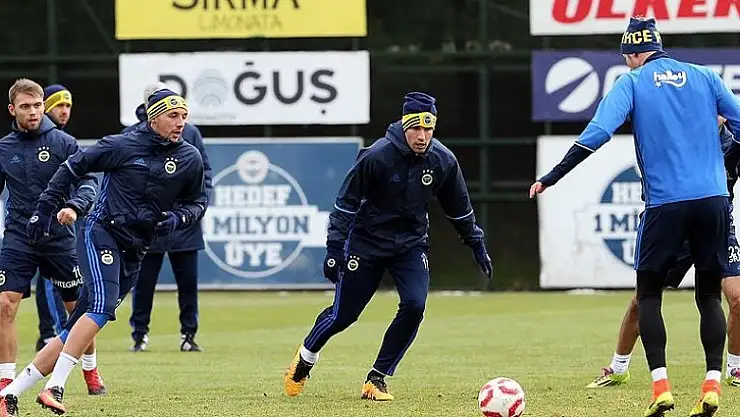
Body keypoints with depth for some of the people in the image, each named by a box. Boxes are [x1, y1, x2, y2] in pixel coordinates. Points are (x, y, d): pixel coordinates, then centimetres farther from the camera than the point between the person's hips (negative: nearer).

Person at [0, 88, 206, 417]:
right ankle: (54, 388, -32)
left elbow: (197, 203, 17)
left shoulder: (190, 160, 5)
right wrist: (45, 207, 1)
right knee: (102, 306, -28)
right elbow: (73, 167, 4)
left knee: (75, 331, 2)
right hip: (101, 234, -5)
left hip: (133, 253, 5)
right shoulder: (121, 146, -6)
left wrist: (177, 218, -5)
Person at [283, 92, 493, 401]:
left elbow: (460, 209, 6)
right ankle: (305, 358, 32)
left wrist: (477, 246, 12)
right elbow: (346, 203, -14)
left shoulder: (444, 161, -10)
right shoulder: (376, 156, -22)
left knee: (414, 305, -18)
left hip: (411, 245, 3)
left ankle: (377, 379, -3)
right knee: (343, 314, 1)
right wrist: (335, 249, -17)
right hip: (367, 243, -3)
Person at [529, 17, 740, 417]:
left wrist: (550, 178, -6)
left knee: (648, 294, 10)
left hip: (665, 204, -2)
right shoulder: (704, 77, 10)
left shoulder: (632, 83, 2)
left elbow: (597, 133, -9)